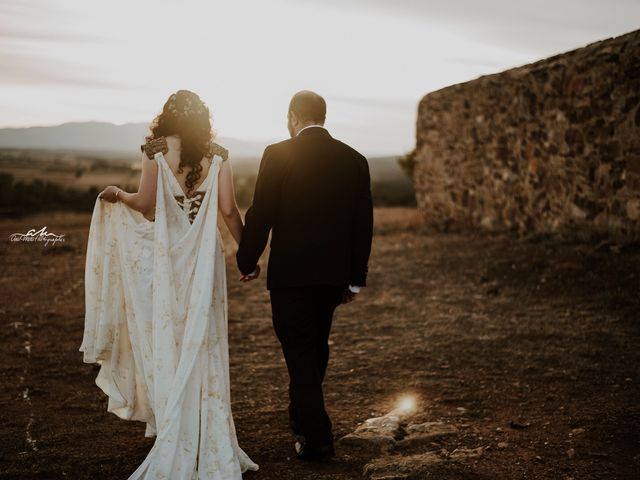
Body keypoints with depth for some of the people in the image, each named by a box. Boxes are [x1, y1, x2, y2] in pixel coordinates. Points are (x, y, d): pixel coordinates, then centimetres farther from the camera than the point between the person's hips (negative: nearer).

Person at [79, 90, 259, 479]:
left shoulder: (156, 151, -4)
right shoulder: (217, 156, 1)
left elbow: (146, 205, -7)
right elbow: (229, 209, -3)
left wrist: (117, 195, 12)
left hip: (165, 255, -2)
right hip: (204, 255, 2)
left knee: (165, 336, 10)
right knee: (202, 341, 10)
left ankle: (174, 434, 16)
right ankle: (208, 441, 15)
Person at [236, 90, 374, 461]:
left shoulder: (278, 155, -9)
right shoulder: (355, 160, 4)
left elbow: (261, 214, -9)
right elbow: (364, 224, 5)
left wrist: (248, 261, 6)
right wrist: (356, 278, 13)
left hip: (290, 272, -5)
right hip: (334, 273, 5)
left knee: (299, 352, 3)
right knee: (317, 347, 21)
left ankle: (318, 438, 1)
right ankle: (302, 416, 39)